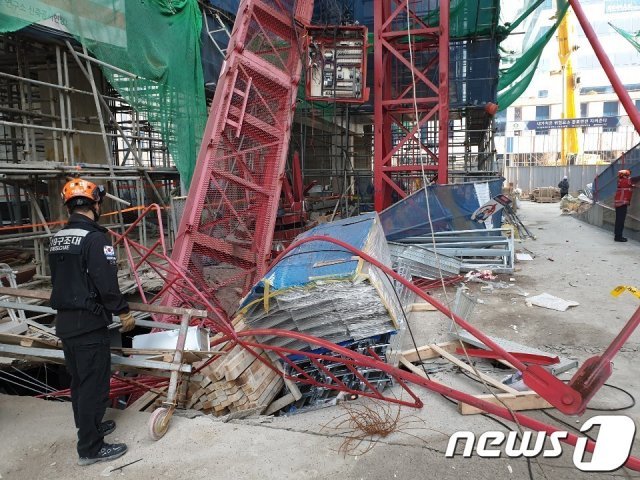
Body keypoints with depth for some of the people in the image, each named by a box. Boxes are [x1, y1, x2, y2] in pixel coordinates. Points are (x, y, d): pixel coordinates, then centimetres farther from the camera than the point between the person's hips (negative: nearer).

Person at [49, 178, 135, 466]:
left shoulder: (57, 239, 9)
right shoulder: (94, 237, -18)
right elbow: (106, 282, -22)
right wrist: (123, 311, -10)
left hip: (64, 321, 9)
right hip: (89, 323, -9)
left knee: (78, 380, 21)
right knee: (94, 384, 1)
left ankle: (89, 428, 37)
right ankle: (90, 448, 11)